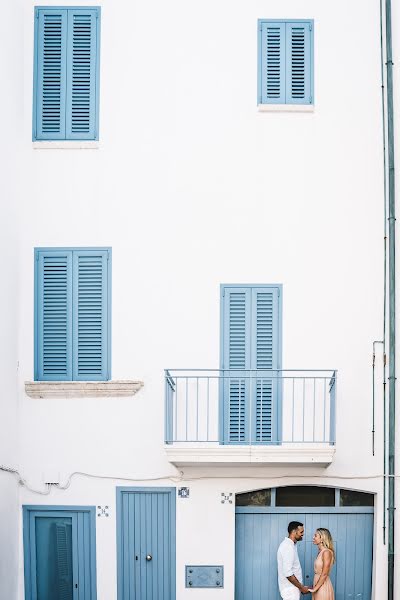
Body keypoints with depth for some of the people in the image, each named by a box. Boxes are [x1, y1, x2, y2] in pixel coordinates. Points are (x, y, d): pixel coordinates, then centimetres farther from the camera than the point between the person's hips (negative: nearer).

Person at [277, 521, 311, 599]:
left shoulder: (290, 545, 10)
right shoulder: (288, 547, -21)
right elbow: (288, 573, -26)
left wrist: (301, 586, 17)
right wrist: (301, 587, -17)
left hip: (291, 588, 10)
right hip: (290, 590, -10)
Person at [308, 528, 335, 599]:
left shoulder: (326, 552, -15)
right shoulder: (321, 552, 11)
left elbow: (324, 574, -18)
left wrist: (314, 589, -16)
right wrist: (314, 588, 13)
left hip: (323, 586, -8)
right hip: (319, 585, 8)